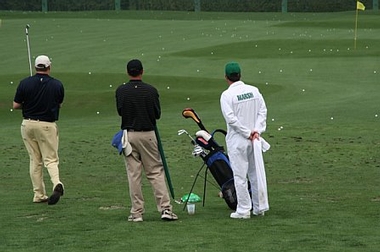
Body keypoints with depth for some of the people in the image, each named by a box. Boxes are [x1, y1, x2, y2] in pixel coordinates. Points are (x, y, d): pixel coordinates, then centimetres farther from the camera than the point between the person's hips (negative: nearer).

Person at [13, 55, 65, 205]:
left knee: (35, 161, 11)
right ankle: (57, 184, -24)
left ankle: (39, 195, 11)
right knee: (51, 159, 4)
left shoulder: (25, 83, -6)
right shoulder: (57, 85, -4)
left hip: (28, 124, 1)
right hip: (48, 125, -1)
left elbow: (16, 105, -2)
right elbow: (59, 104, 9)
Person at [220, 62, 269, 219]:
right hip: (254, 140, 5)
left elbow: (231, 118, -18)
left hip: (237, 140, -5)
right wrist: (257, 130, -7)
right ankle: (259, 207, 19)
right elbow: (263, 111, 0)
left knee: (240, 175, 0)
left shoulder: (227, 95, -12)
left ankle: (243, 210, 1)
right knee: (256, 173, 14)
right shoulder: (254, 91, 4)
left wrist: (248, 133, -13)